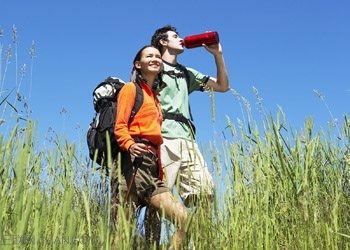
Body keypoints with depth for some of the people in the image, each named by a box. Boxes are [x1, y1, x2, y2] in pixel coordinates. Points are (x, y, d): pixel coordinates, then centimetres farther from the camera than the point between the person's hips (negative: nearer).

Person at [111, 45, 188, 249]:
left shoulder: (155, 97, 30)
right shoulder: (131, 88, 8)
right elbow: (120, 126, -5)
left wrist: (161, 174, 19)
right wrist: (129, 145, -27)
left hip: (151, 166, 8)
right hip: (133, 161, -7)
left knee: (183, 218, -6)